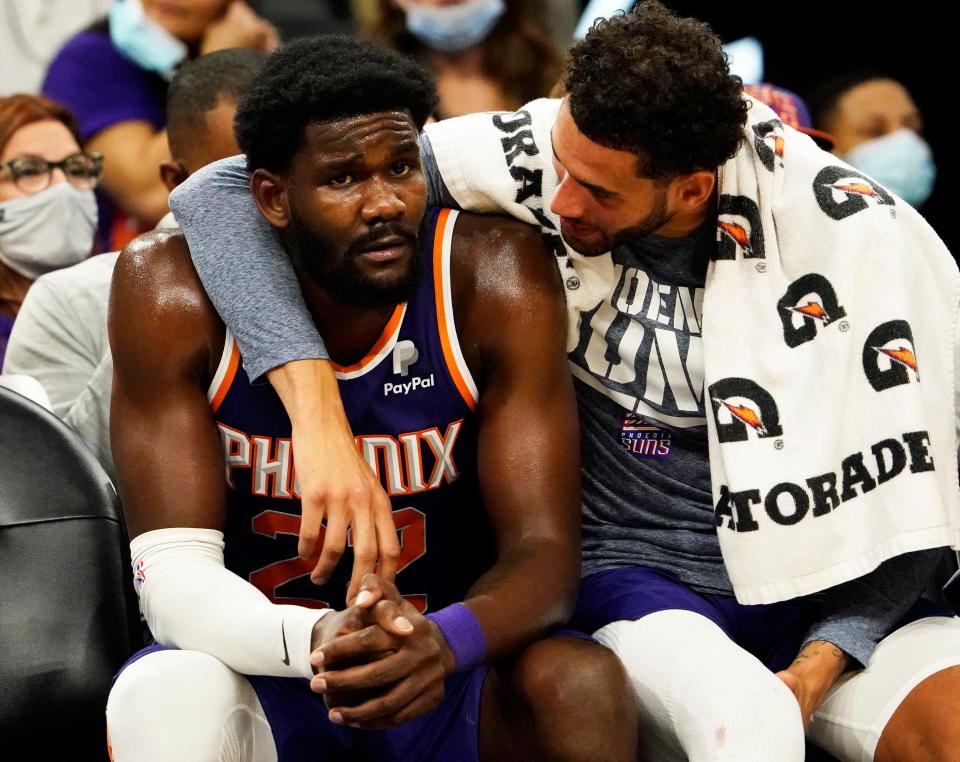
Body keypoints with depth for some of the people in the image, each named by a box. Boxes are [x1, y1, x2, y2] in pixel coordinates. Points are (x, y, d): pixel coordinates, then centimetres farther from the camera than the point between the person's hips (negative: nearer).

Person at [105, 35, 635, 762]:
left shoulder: (494, 274, -13)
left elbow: (544, 553, -16)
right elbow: (175, 574, -20)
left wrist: (446, 642, -40)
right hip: (261, 667, -1)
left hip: (446, 672, 1)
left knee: (582, 684, -30)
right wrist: (312, 641, -42)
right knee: (167, 702, -34)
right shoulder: (173, 288, -15)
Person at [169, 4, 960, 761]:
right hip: (637, 585, 0)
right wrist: (320, 422, -29)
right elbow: (222, 193, -16)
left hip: (835, 597, 0)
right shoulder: (530, 158, -12)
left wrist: (815, 672, -15)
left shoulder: (844, 231, -12)